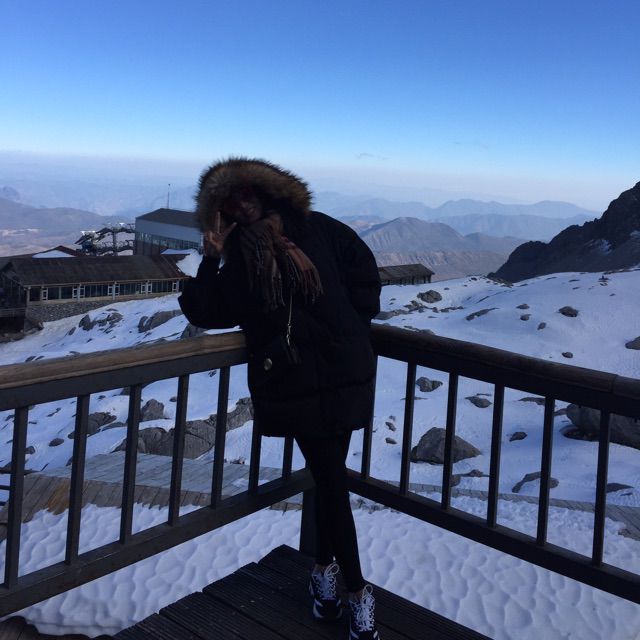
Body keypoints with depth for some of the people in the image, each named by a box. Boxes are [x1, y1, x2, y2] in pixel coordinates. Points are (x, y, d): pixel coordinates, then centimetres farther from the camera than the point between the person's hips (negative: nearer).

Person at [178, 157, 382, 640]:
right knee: (330, 478, 7)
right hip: (294, 380, 1)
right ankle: (357, 590, 15)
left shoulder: (315, 229, 4)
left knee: (329, 476, 5)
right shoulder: (237, 257, 10)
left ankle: (324, 569, 23)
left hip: (342, 368, -1)